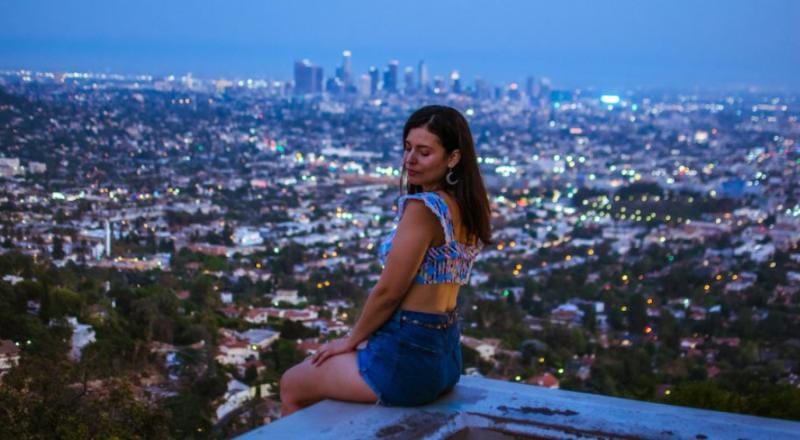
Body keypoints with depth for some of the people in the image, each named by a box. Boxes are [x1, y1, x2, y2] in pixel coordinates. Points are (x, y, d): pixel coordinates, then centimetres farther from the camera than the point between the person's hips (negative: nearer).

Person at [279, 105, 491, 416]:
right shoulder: (468, 207, 5)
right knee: (319, 369, 30)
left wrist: (351, 340, -1)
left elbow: (387, 292, -18)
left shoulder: (422, 207, -21)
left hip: (407, 357, -9)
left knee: (292, 386, 16)